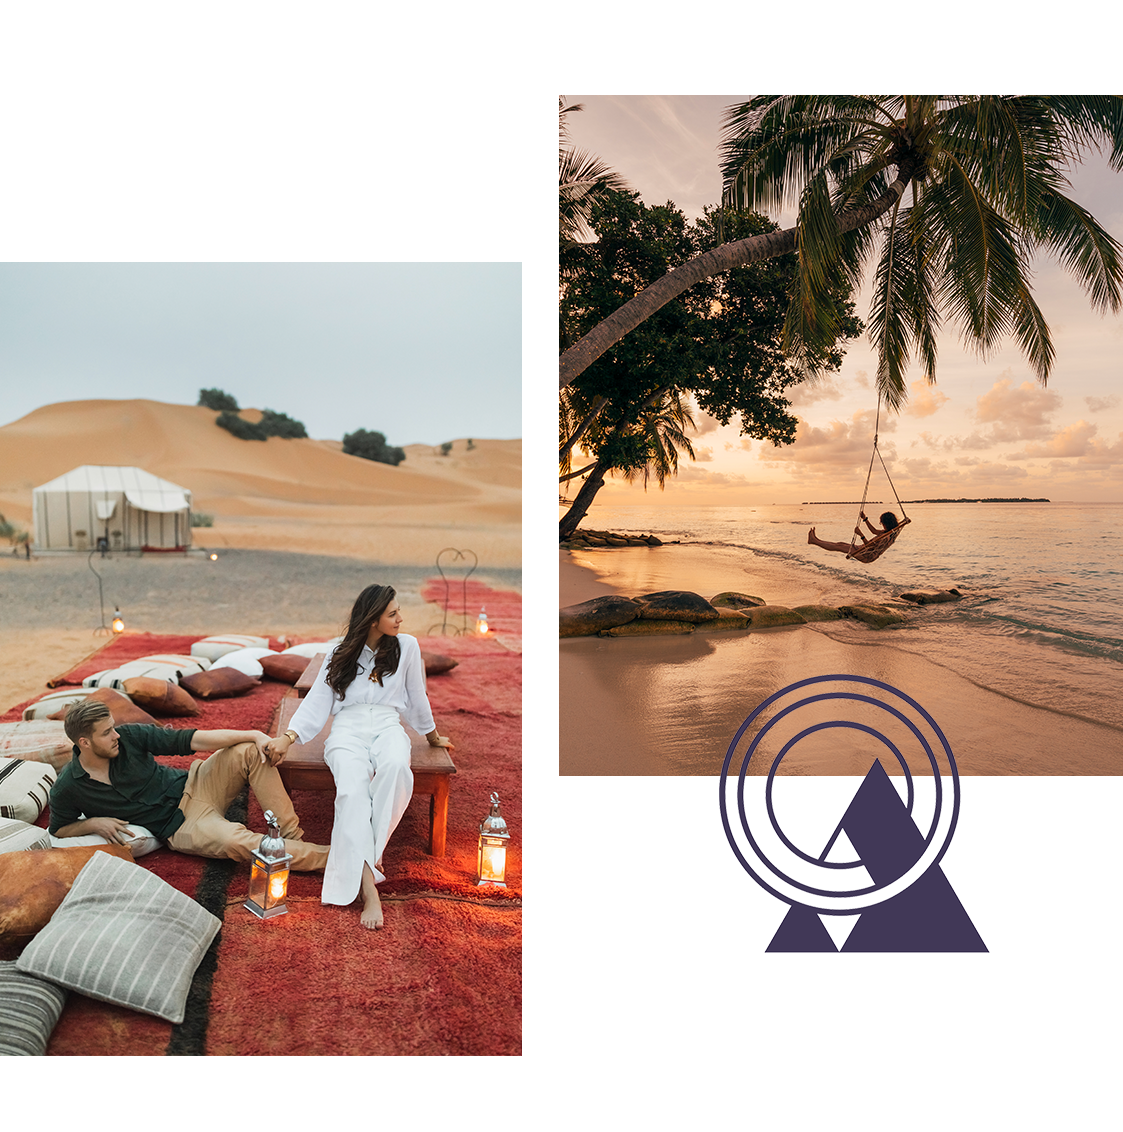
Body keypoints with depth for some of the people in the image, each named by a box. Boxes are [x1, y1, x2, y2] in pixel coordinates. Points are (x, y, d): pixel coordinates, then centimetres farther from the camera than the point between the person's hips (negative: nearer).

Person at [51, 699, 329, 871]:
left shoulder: (129, 736, -7)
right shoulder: (67, 790, -9)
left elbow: (186, 740, -10)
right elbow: (59, 829, 9)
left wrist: (254, 735, -18)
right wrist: (93, 823, -14)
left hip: (192, 785, 4)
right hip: (179, 826, -3)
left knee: (250, 752, -22)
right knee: (236, 841, -33)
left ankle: (293, 836, -19)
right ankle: (328, 857, -29)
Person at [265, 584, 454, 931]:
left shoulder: (407, 646, 13)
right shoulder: (341, 654, 14)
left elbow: (417, 697, 23)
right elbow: (317, 701, 9)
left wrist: (433, 736, 32)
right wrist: (288, 737, -5)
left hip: (388, 726, 0)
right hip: (347, 729, 0)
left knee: (395, 766, -40)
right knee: (352, 789, -34)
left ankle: (372, 850, -32)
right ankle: (368, 886, -44)